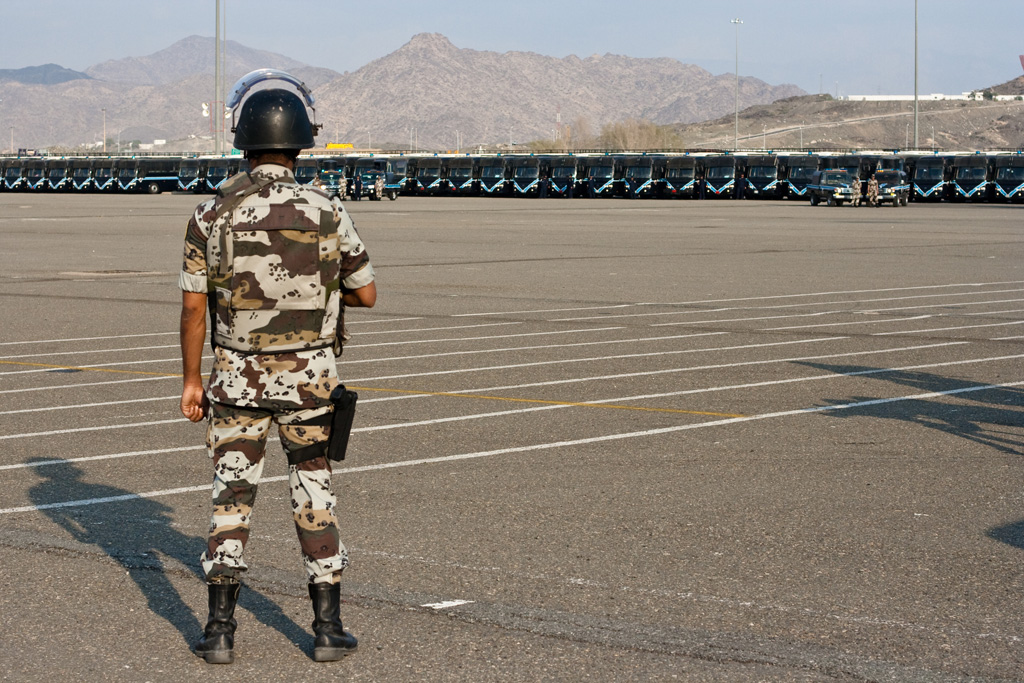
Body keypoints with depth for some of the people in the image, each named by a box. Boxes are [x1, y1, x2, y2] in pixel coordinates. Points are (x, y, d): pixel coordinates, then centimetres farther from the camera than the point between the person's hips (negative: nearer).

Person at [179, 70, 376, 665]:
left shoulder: (213, 214, -10)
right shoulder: (327, 213, -11)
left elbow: (193, 305, -5)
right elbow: (367, 294, -1)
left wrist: (192, 381, 5)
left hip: (238, 376, 0)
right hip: (309, 376, 0)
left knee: (231, 497, 9)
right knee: (315, 496, 10)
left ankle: (221, 630, 4)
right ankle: (329, 627, 12)